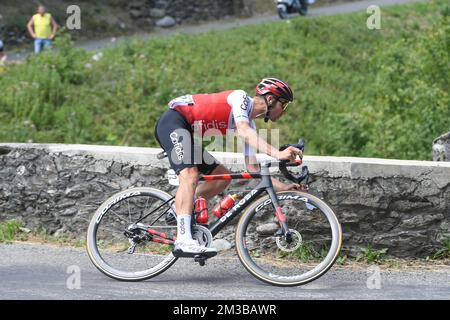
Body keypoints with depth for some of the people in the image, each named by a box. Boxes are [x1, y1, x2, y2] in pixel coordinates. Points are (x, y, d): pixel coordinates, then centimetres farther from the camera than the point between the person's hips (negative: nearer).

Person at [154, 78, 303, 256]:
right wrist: (277, 154, -42)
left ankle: (180, 210, 13)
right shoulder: (241, 97, -11)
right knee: (190, 176, -29)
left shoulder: (250, 124, 13)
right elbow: (243, 131, -30)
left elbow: (253, 168, 13)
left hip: (186, 132, 10)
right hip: (173, 121, -10)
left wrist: (282, 187, 2)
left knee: (222, 177, 9)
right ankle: (183, 241, -42)